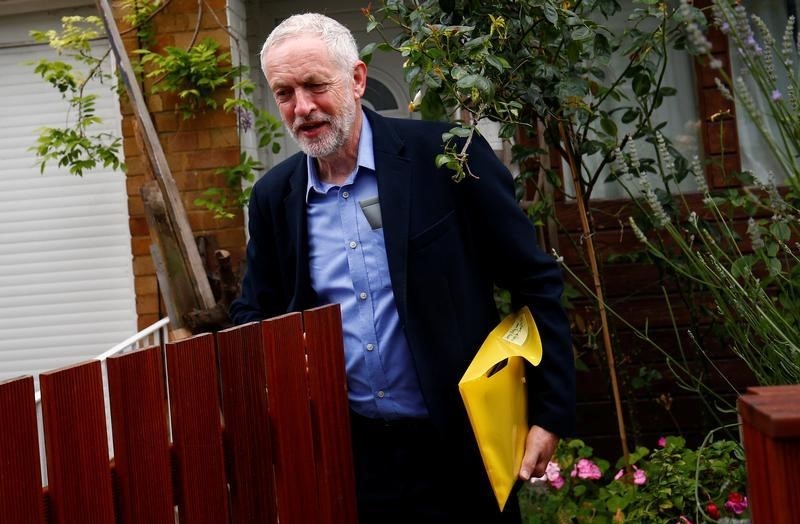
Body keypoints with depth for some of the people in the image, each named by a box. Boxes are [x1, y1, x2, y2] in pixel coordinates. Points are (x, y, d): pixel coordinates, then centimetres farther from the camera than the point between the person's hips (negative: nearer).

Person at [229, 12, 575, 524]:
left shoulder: (445, 155, -9)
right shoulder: (274, 195, 3)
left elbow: (537, 282, -6)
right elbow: (255, 316, 14)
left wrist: (551, 414, -7)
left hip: (459, 449, -3)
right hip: (344, 453, 3)